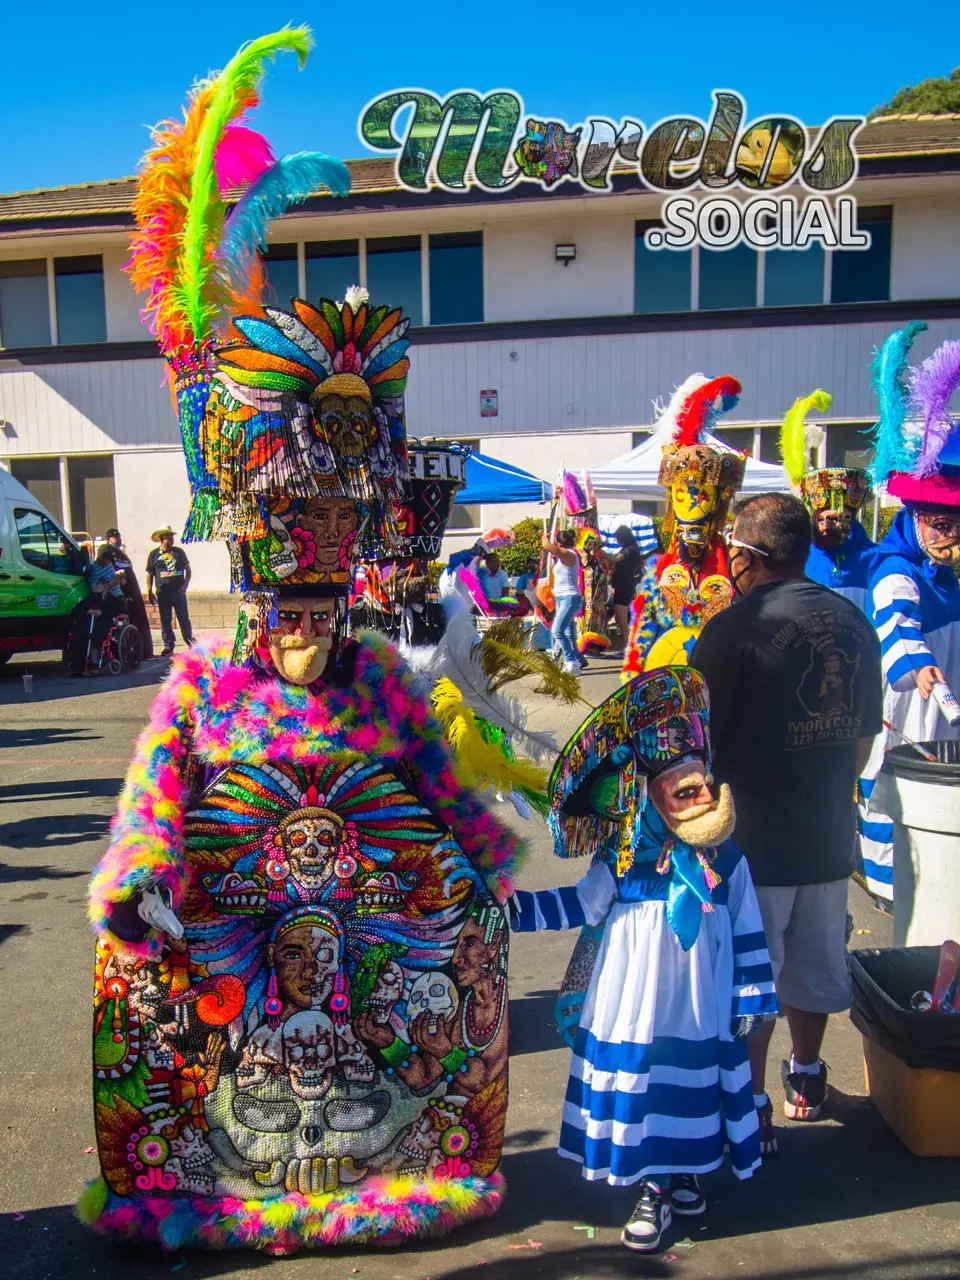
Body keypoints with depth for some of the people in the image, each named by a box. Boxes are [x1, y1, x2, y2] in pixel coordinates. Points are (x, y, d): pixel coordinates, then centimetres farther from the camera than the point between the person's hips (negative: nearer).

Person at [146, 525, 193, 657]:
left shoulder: (179, 552, 7)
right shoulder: (154, 554, 3)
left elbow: (187, 569, 11)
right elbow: (149, 574, 5)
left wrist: (185, 584, -3)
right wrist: (149, 591, -2)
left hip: (179, 591, 1)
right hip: (163, 593, 0)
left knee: (184, 618, 4)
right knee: (165, 620, 4)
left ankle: (190, 641, 16)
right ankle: (168, 645, 11)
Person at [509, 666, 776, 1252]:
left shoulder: (726, 859, -5)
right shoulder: (625, 858, -10)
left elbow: (747, 931, 2)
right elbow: (578, 904, -3)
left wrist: (751, 998, 4)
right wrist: (514, 907, -12)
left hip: (700, 1011, 1)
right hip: (637, 1007, -1)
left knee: (692, 1086, 14)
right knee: (639, 1083, 9)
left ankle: (684, 1175, 42)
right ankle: (656, 1187, 33)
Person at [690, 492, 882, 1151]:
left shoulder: (733, 628, -18)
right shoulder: (854, 622, 1)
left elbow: (700, 743, -16)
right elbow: (865, 735, 10)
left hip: (753, 837, -6)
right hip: (828, 833, 6)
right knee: (814, 964, 23)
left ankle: (752, 1109, 22)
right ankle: (807, 1078, 42)